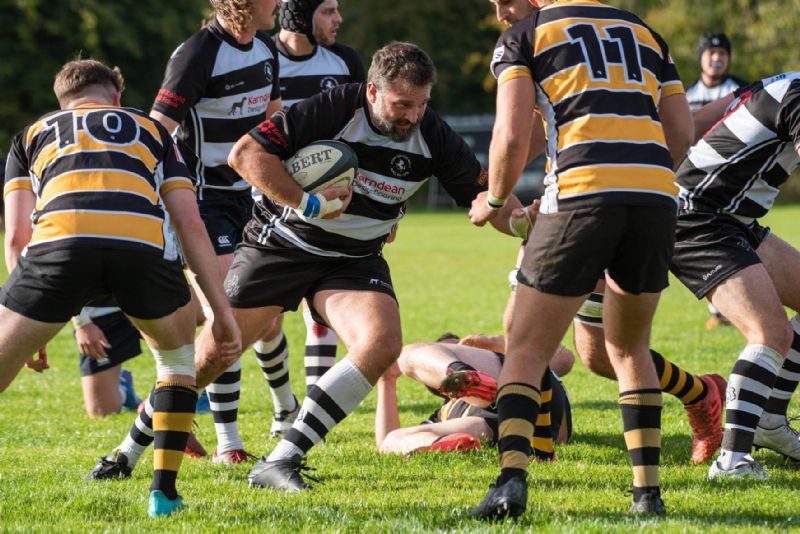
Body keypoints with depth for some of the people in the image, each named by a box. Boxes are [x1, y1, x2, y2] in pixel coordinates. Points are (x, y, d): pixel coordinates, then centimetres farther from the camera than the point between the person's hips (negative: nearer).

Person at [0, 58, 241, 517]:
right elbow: (191, 225, 23)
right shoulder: (150, 128, 35)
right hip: (143, 243, 1)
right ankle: (164, 492, 22)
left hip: (59, 239, -1)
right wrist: (222, 310, 24)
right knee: (177, 354, 30)